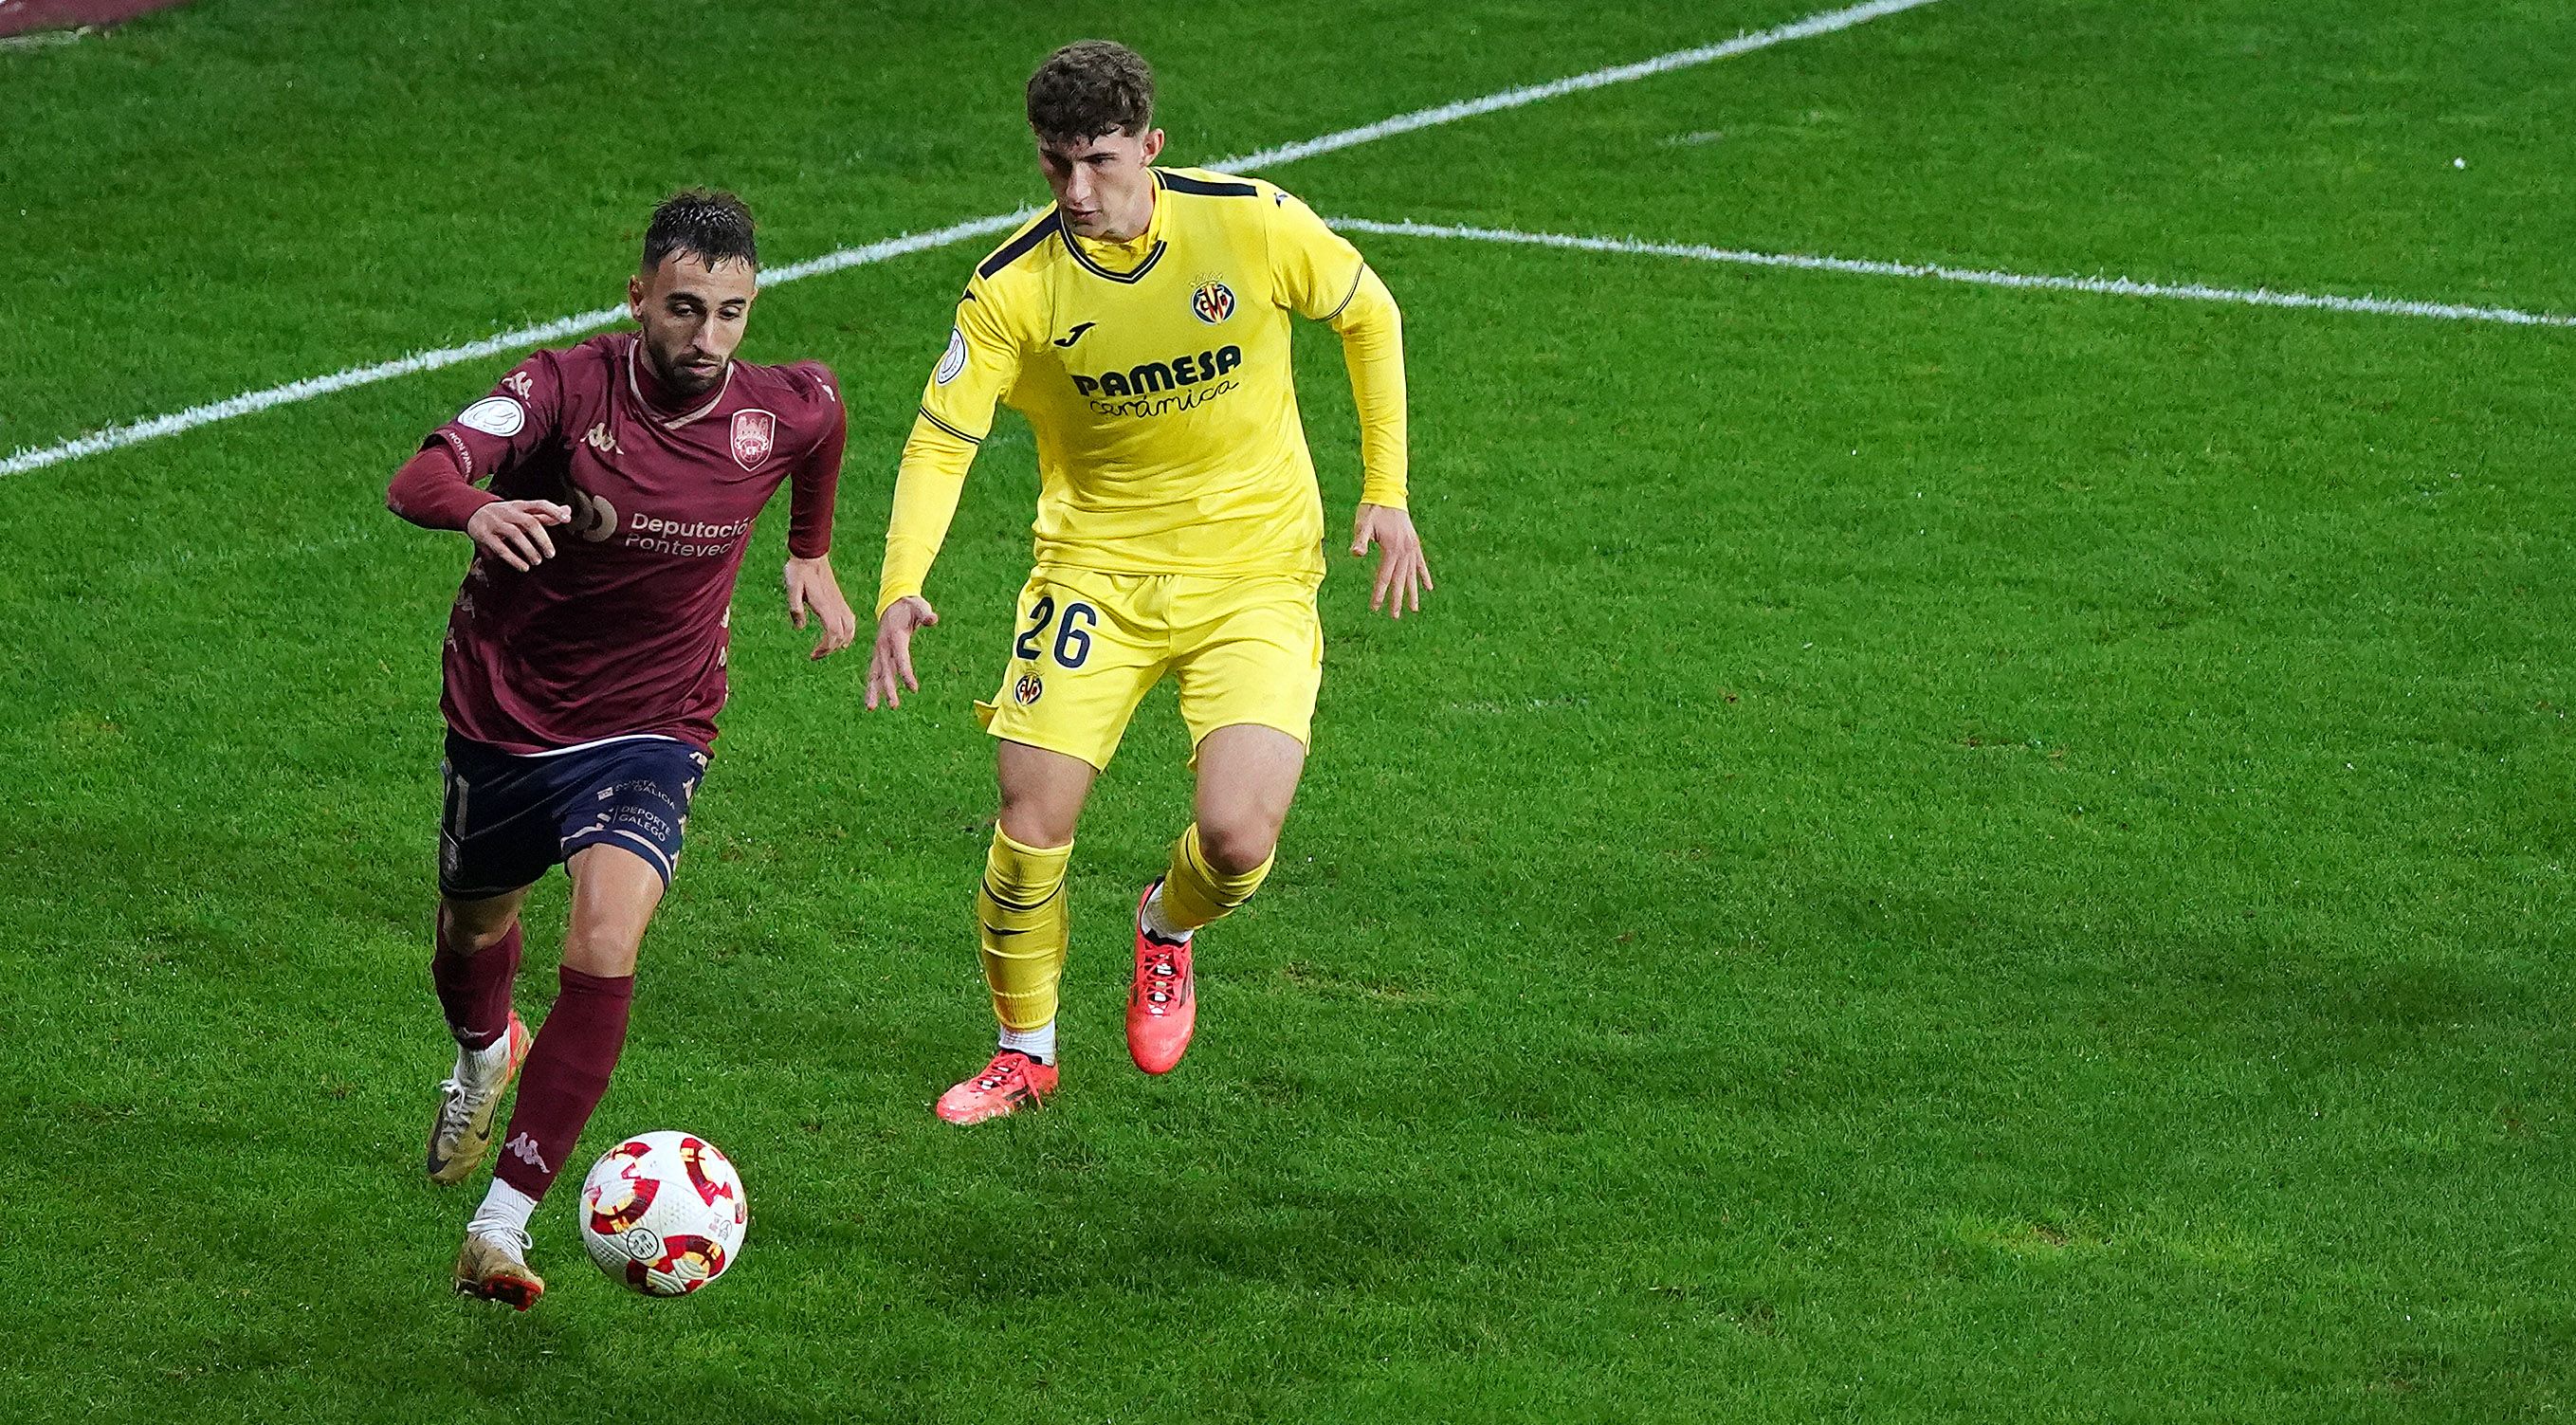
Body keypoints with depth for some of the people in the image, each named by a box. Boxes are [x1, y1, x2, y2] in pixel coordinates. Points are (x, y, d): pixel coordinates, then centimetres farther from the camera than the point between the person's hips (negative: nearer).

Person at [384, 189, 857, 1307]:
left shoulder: (789, 411, -12)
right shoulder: (569, 388, -22)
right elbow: (419, 478, -39)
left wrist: (812, 557, 25)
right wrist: (479, 507, -61)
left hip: (651, 729, 0)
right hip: (505, 713, 0)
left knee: (606, 943, -25)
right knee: (472, 928, 23)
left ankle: (500, 1232, -21)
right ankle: (484, 1056, 63)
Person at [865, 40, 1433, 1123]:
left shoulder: (1253, 224, -14)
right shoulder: (1013, 288, -13)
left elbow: (1368, 317, 3)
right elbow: (941, 441, -10)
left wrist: (1386, 495, 2)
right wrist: (899, 588, -25)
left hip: (1254, 575, -1)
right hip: (1096, 566, 1)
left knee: (1236, 837, -17)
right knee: (1030, 826, -8)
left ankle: (1168, 930, 22)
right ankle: (1025, 1053, 19)